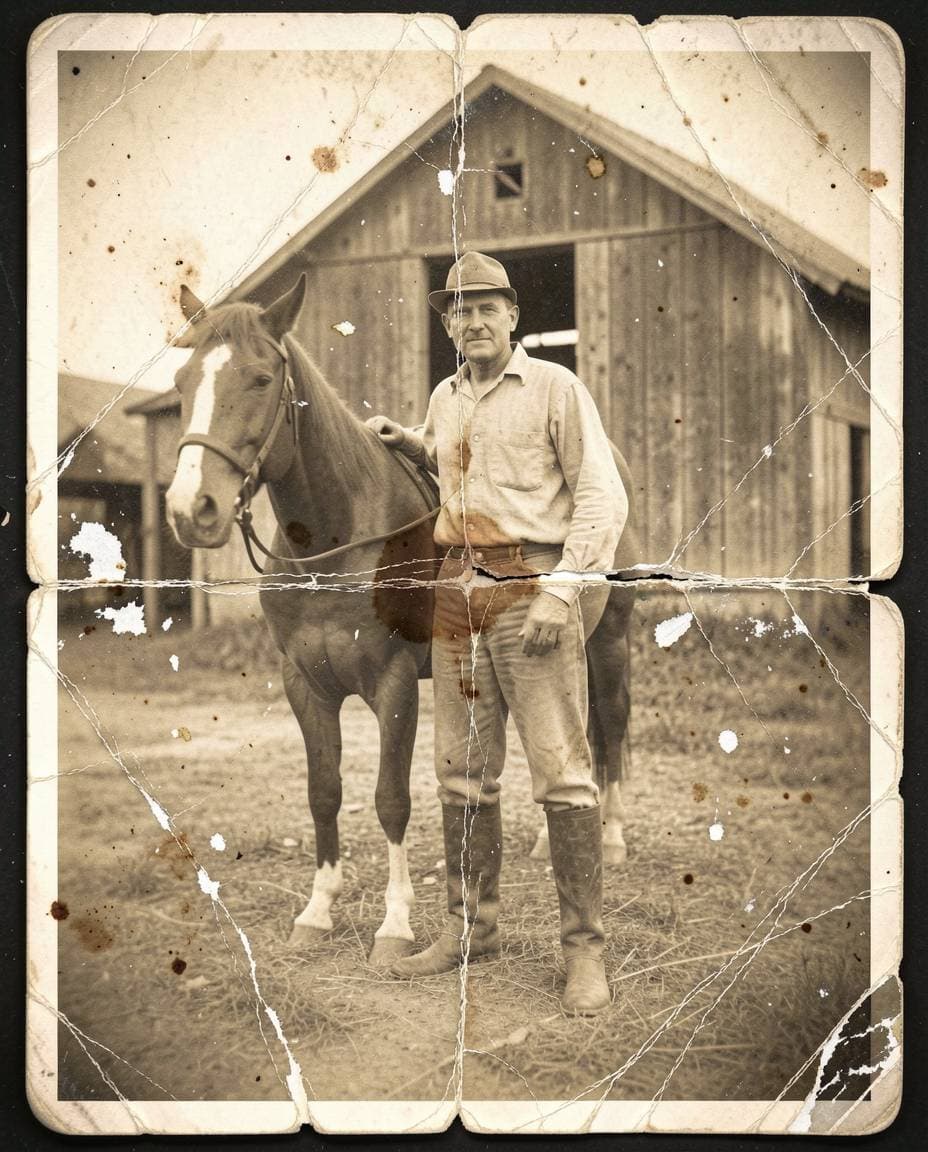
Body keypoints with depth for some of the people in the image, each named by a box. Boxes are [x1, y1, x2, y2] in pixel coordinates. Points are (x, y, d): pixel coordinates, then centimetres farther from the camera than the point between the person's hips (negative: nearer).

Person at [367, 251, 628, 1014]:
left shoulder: (555, 387, -2)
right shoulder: (445, 398, 16)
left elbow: (602, 496, -7)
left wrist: (560, 590, -16)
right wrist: (405, 442, 18)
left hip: (533, 587, -6)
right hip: (459, 591, 6)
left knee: (561, 769, -8)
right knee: (463, 770, 9)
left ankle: (586, 950, -2)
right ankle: (471, 929, 20)